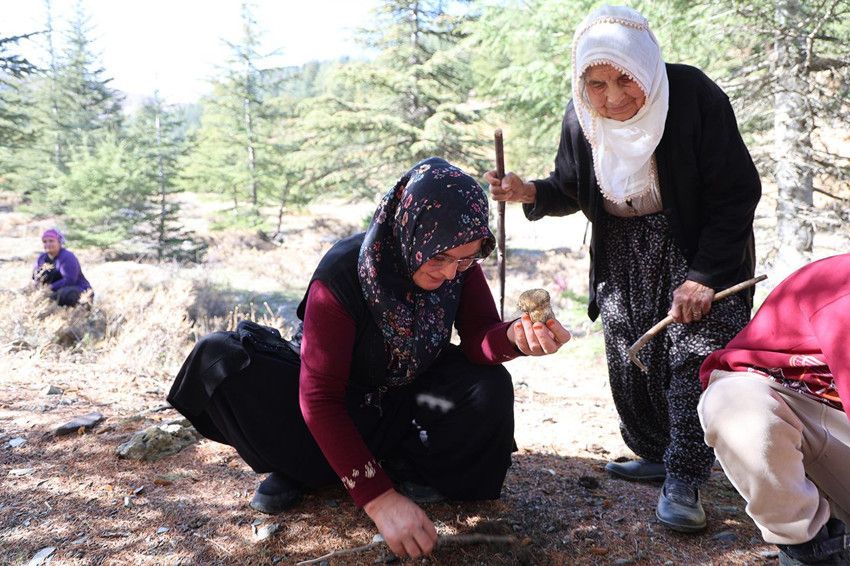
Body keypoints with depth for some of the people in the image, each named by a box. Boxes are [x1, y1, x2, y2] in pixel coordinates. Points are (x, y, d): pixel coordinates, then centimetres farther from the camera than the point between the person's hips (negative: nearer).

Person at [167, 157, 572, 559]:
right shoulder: (342, 274, -32)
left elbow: (477, 339, -19)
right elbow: (320, 397, -33)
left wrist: (515, 337, -44)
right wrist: (378, 497, -39)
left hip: (405, 398, 3)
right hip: (337, 409, -2)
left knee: (491, 388, -27)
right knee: (219, 360, -27)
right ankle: (300, 466, -8)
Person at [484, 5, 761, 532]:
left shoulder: (694, 96, -23)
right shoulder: (581, 117, -11)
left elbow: (738, 192, -19)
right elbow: (571, 189, 4)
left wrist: (704, 275, -25)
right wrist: (532, 193, -19)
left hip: (700, 247, -4)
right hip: (622, 255, 5)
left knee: (695, 353, -12)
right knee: (630, 361, 7)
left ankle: (683, 482, -1)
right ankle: (656, 455, 27)